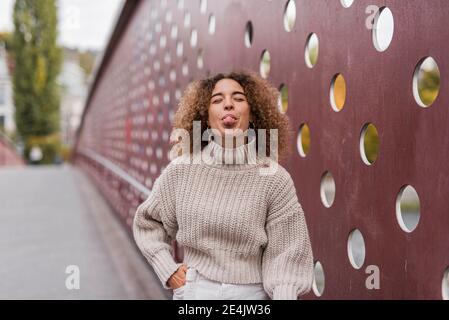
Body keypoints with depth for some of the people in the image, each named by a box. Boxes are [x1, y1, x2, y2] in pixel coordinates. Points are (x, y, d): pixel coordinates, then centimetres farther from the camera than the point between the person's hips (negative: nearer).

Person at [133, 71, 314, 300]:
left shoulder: (274, 179, -12)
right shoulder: (181, 171, -6)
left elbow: (283, 258, -11)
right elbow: (147, 222, 9)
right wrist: (168, 270, -1)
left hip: (251, 294, -1)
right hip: (193, 291, 1)